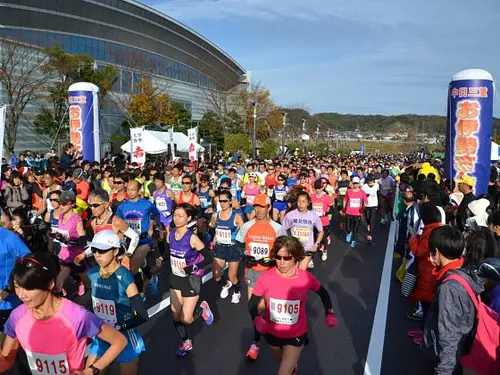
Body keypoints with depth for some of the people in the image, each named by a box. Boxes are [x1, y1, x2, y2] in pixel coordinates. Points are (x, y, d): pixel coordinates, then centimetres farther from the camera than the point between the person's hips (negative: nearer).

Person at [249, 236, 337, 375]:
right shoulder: (266, 278, -22)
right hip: (272, 333, 2)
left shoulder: (306, 278, -21)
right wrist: (257, 319, -28)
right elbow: (252, 304, -10)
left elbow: (323, 293, 0)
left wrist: (329, 314, -11)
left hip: (296, 335, -2)